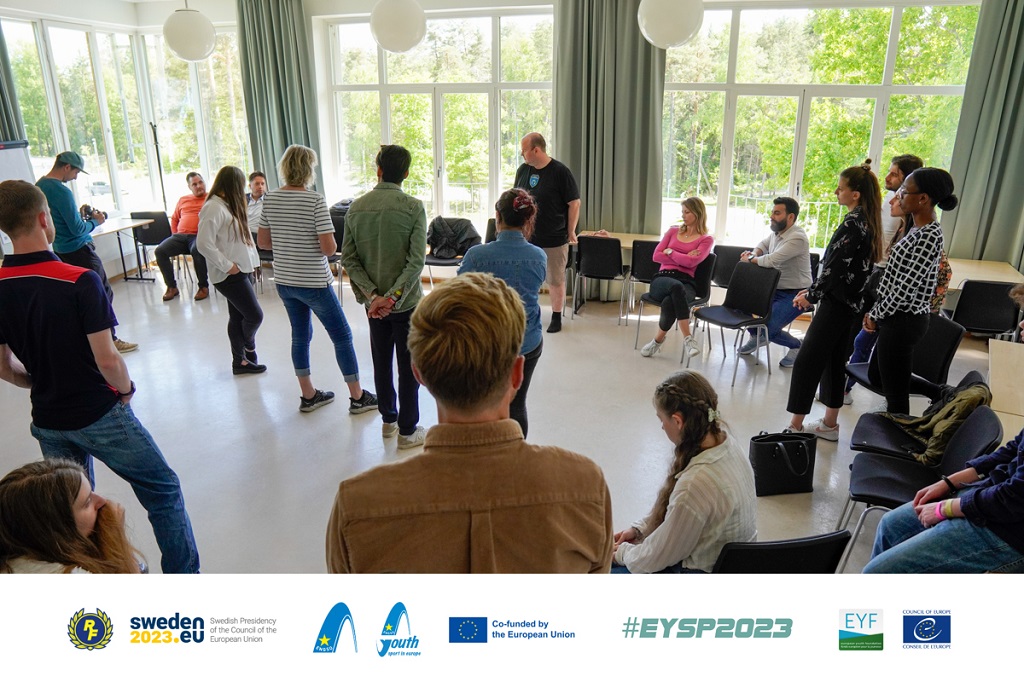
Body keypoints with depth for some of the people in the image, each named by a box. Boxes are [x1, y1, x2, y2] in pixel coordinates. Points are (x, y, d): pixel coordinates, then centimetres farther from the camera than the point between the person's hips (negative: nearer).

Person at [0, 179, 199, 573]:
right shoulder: (79, 282, -21)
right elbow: (106, 359, -23)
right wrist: (126, 389, -4)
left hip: (47, 420, 6)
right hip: (100, 415, -6)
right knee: (163, 491, 10)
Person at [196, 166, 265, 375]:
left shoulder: (228, 205, 13)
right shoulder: (214, 208, -17)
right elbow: (204, 244, -23)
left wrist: (247, 263, 8)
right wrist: (227, 265, -18)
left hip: (242, 270, 10)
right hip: (229, 275, -10)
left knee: (238, 317, 14)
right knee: (255, 315, -4)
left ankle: (240, 361, 24)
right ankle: (248, 345, 25)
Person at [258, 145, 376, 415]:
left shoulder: (270, 199, 2)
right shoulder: (315, 201, -17)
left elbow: (262, 241, 8)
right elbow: (329, 247, -20)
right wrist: (332, 245, 2)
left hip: (284, 281, 6)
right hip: (313, 282, -6)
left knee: (300, 335, 18)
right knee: (342, 335, 6)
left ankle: (308, 396, 27)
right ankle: (357, 397, 14)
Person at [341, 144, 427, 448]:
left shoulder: (356, 207, 0)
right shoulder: (413, 207, -12)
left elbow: (348, 257, -3)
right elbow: (416, 260, -20)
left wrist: (371, 293, -9)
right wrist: (392, 296, -19)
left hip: (374, 301, 4)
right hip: (405, 300, -4)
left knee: (382, 362, 18)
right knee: (409, 367, 5)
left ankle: (388, 420, 32)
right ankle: (407, 431, 14)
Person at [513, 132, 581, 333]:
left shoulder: (560, 172, -12)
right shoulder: (523, 170, 4)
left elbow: (574, 203, -9)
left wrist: (571, 231, -7)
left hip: (554, 239, -5)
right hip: (526, 237, 5)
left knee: (556, 280, 6)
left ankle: (556, 317, 21)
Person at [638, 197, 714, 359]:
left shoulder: (706, 239, 9)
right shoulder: (673, 231, 21)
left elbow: (691, 262, -9)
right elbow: (656, 256, 9)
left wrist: (670, 251, 4)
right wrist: (683, 258, 0)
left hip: (686, 282, -2)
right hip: (662, 278, 2)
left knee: (669, 302, -41)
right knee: (676, 286, -40)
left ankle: (658, 340, -21)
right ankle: (687, 337, -38)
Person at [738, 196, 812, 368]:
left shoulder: (797, 238, -24)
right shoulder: (776, 232, 5)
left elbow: (771, 260, -30)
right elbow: (763, 245, 23)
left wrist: (750, 259, -12)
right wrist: (754, 253, 0)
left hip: (794, 295, -9)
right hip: (774, 288, 9)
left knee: (767, 329, -22)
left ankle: (796, 346, 8)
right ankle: (756, 335, 22)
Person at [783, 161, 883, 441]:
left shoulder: (853, 223, -18)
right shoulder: (868, 221, 11)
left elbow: (836, 267, -20)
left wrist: (811, 295, -7)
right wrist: (812, 290, 13)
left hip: (837, 303, -10)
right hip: (852, 303, 10)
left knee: (807, 361, -5)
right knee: (835, 361, 16)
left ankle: (795, 426, 0)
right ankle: (830, 424, 25)